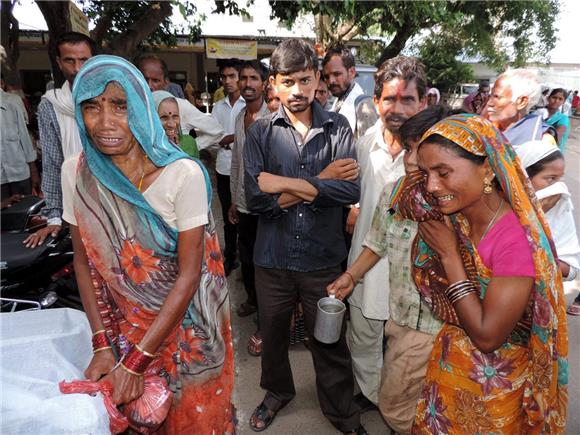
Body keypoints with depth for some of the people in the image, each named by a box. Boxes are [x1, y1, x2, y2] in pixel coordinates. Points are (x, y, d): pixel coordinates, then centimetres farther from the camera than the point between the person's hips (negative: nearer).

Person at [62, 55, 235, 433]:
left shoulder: (183, 174, -24)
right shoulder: (76, 172, -10)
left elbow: (189, 274, -20)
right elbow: (84, 261, -1)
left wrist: (136, 361, -18)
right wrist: (102, 346, -7)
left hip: (186, 325, -3)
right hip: (124, 326, 4)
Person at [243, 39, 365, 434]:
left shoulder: (338, 127, -3)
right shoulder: (260, 131, -3)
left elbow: (351, 190, -17)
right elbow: (254, 198, -15)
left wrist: (289, 185, -19)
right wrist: (319, 183, -17)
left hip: (324, 257, -1)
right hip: (273, 256, 1)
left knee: (330, 340, 15)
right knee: (273, 333, 22)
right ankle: (278, 391, 52)